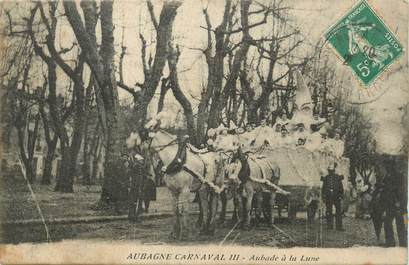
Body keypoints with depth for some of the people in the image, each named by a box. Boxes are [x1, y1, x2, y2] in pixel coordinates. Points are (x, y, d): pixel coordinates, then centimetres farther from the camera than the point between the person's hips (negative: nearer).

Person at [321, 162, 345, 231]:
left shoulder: (338, 177, 1)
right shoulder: (326, 178, 6)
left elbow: (341, 188, 4)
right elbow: (323, 189, 11)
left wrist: (341, 196, -4)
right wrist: (323, 197, 5)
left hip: (337, 197, -1)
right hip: (328, 198, 1)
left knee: (339, 212, -4)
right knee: (328, 212, 3)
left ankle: (339, 226, -1)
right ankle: (329, 225, 10)